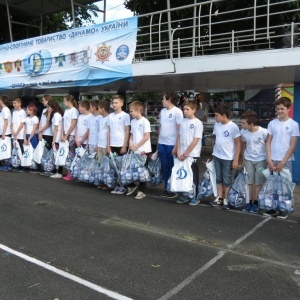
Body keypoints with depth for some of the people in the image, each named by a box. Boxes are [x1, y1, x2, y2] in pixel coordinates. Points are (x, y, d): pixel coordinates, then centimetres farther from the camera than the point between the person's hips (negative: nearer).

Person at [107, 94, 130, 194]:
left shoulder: (125, 115, -3)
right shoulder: (110, 116, 10)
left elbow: (127, 132, -5)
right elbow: (109, 131, 11)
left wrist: (124, 146, -9)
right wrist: (108, 145, 6)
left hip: (121, 145, -4)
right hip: (112, 145, 4)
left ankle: (123, 186, 11)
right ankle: (117, 185, 15)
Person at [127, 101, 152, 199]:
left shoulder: (145, 121, -11)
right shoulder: (133, 122, 9)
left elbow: (146, 137, -15)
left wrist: (136, 146, -15)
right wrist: (131, 142, -5)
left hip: (144, 150, -6)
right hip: (134, 150, 6)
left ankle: (142, 191, 11)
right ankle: (132, 186, 25)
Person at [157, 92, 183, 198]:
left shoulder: (177, 112, -9)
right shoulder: (162, 111, 12)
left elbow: (180, 129, -11)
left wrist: (176, 146, -14)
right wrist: (158, 141, 14)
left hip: (172, 144, -6)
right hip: (162, 143, 6)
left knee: (172, 167, 4)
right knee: (165, 166, 12)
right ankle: (166, 188, 22)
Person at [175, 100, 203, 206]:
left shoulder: (198, 123, -10)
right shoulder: (183, 122, 6)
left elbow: (196, 140, -14)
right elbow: (179, 137, 7)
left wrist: (186, 153, -13)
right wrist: (179, 152, -2)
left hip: (193, 155, -5)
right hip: (182, 155, 5)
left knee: (193, 177, 4)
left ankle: (194, 197, 15)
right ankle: (185, 195, 21)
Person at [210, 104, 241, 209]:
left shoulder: (233, 127, -14)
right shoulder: (216, 125, 2)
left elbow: (238, 143, -10)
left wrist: (236, 159, -12)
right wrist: (214, 153, 10)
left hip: (228, 158, -5)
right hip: (217, 156, 5)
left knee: (227, 179, 7)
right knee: (218, 178, 13)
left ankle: (225, 199, 19)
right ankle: (219, 198, 23)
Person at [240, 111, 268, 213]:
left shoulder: (264, 132, -22)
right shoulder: (243, 132, -11)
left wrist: (268, 159, -1)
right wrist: (243, 159, 10)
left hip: (261, 160, -3)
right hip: (248, 160, 3)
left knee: (258, 183, 6)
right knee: (250, 182, 8)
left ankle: (256, 203, 18)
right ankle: (250, 202, 19)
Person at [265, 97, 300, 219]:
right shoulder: (272, 123, 4)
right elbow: (268, 142, 5)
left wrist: (283, 162, -9)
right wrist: (269, 159, -4)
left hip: (286, 160, -2)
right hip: (272, 160, 2)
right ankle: (272, 208, 16)